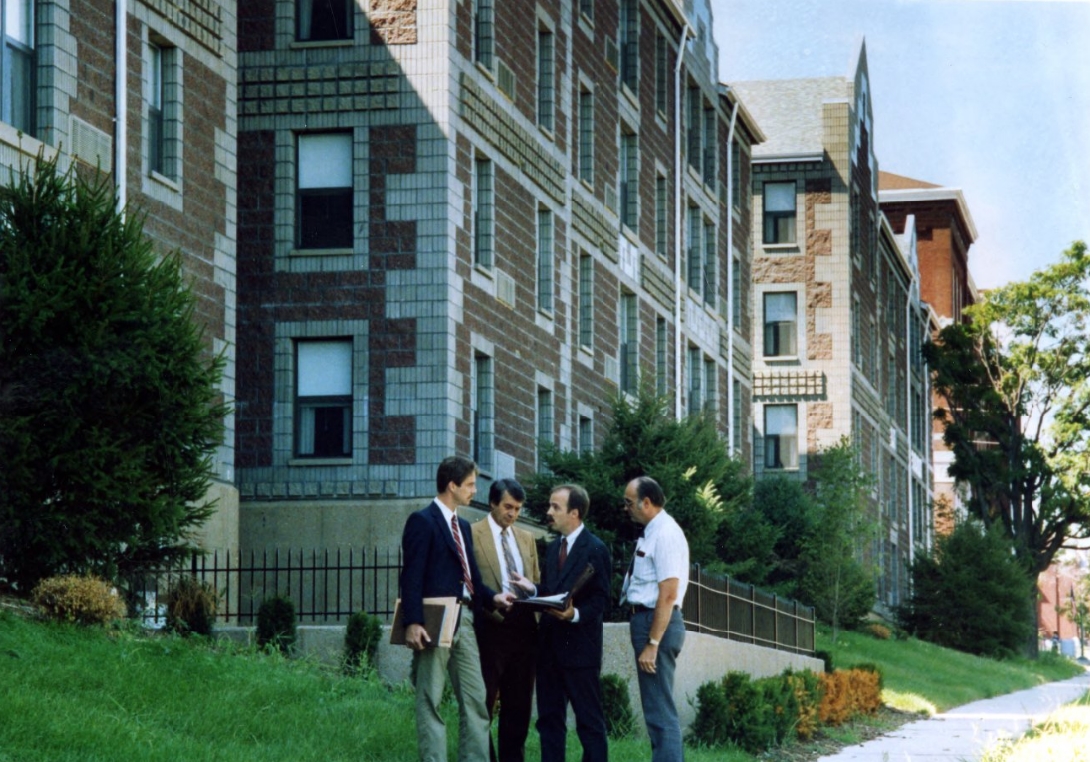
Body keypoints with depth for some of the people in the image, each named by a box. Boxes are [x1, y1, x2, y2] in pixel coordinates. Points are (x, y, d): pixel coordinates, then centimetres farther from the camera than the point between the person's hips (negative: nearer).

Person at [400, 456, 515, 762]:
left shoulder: (462, 526, 21)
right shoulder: (422, 521, -5)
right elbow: (411, 576, -13)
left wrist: (492, 596, 3)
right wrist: (413, 623, -22)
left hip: (464, 620, 8)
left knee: (475, 700, 4)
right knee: (430, 702, -2)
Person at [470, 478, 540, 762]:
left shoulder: (527, 539, 16)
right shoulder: (472, 534, -3)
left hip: (524, 628, 6)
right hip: (491, 627, -6)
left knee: (519, 704, 9)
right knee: (483, 703, -2)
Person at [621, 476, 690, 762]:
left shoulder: (665, 534, -16)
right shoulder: (653, 532, 13)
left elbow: (668, 594, -22)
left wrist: (652, 644, -23)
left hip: (657, 623, -10)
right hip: (645, 618, 10)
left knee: (660, 711, -9)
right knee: (658, 709, 16)